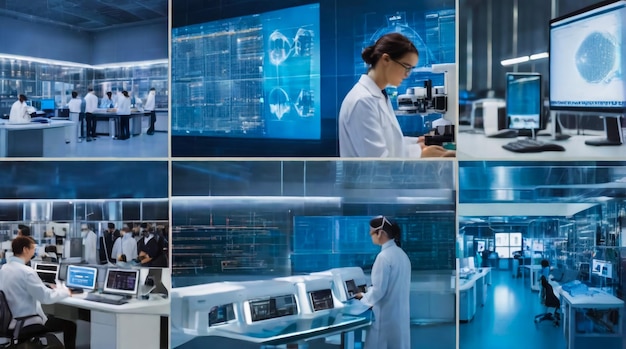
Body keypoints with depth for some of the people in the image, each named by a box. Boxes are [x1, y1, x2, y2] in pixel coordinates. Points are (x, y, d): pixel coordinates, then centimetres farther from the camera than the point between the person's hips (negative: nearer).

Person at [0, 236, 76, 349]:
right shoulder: (26, 271, -23)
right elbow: (46, 297, -21)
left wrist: (53, 289, 16)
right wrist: (65, 292, -3)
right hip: (25, 325, -9)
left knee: (53, 317, 29)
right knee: (70, 325, 2)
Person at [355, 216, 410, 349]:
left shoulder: (384, 256, -18)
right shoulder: (402, 254, 9)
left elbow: (378, 290, -18)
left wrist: (364, 297, 2)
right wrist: (368, 294, 20)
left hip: (386, 316, -8)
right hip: (401, 315, 8)